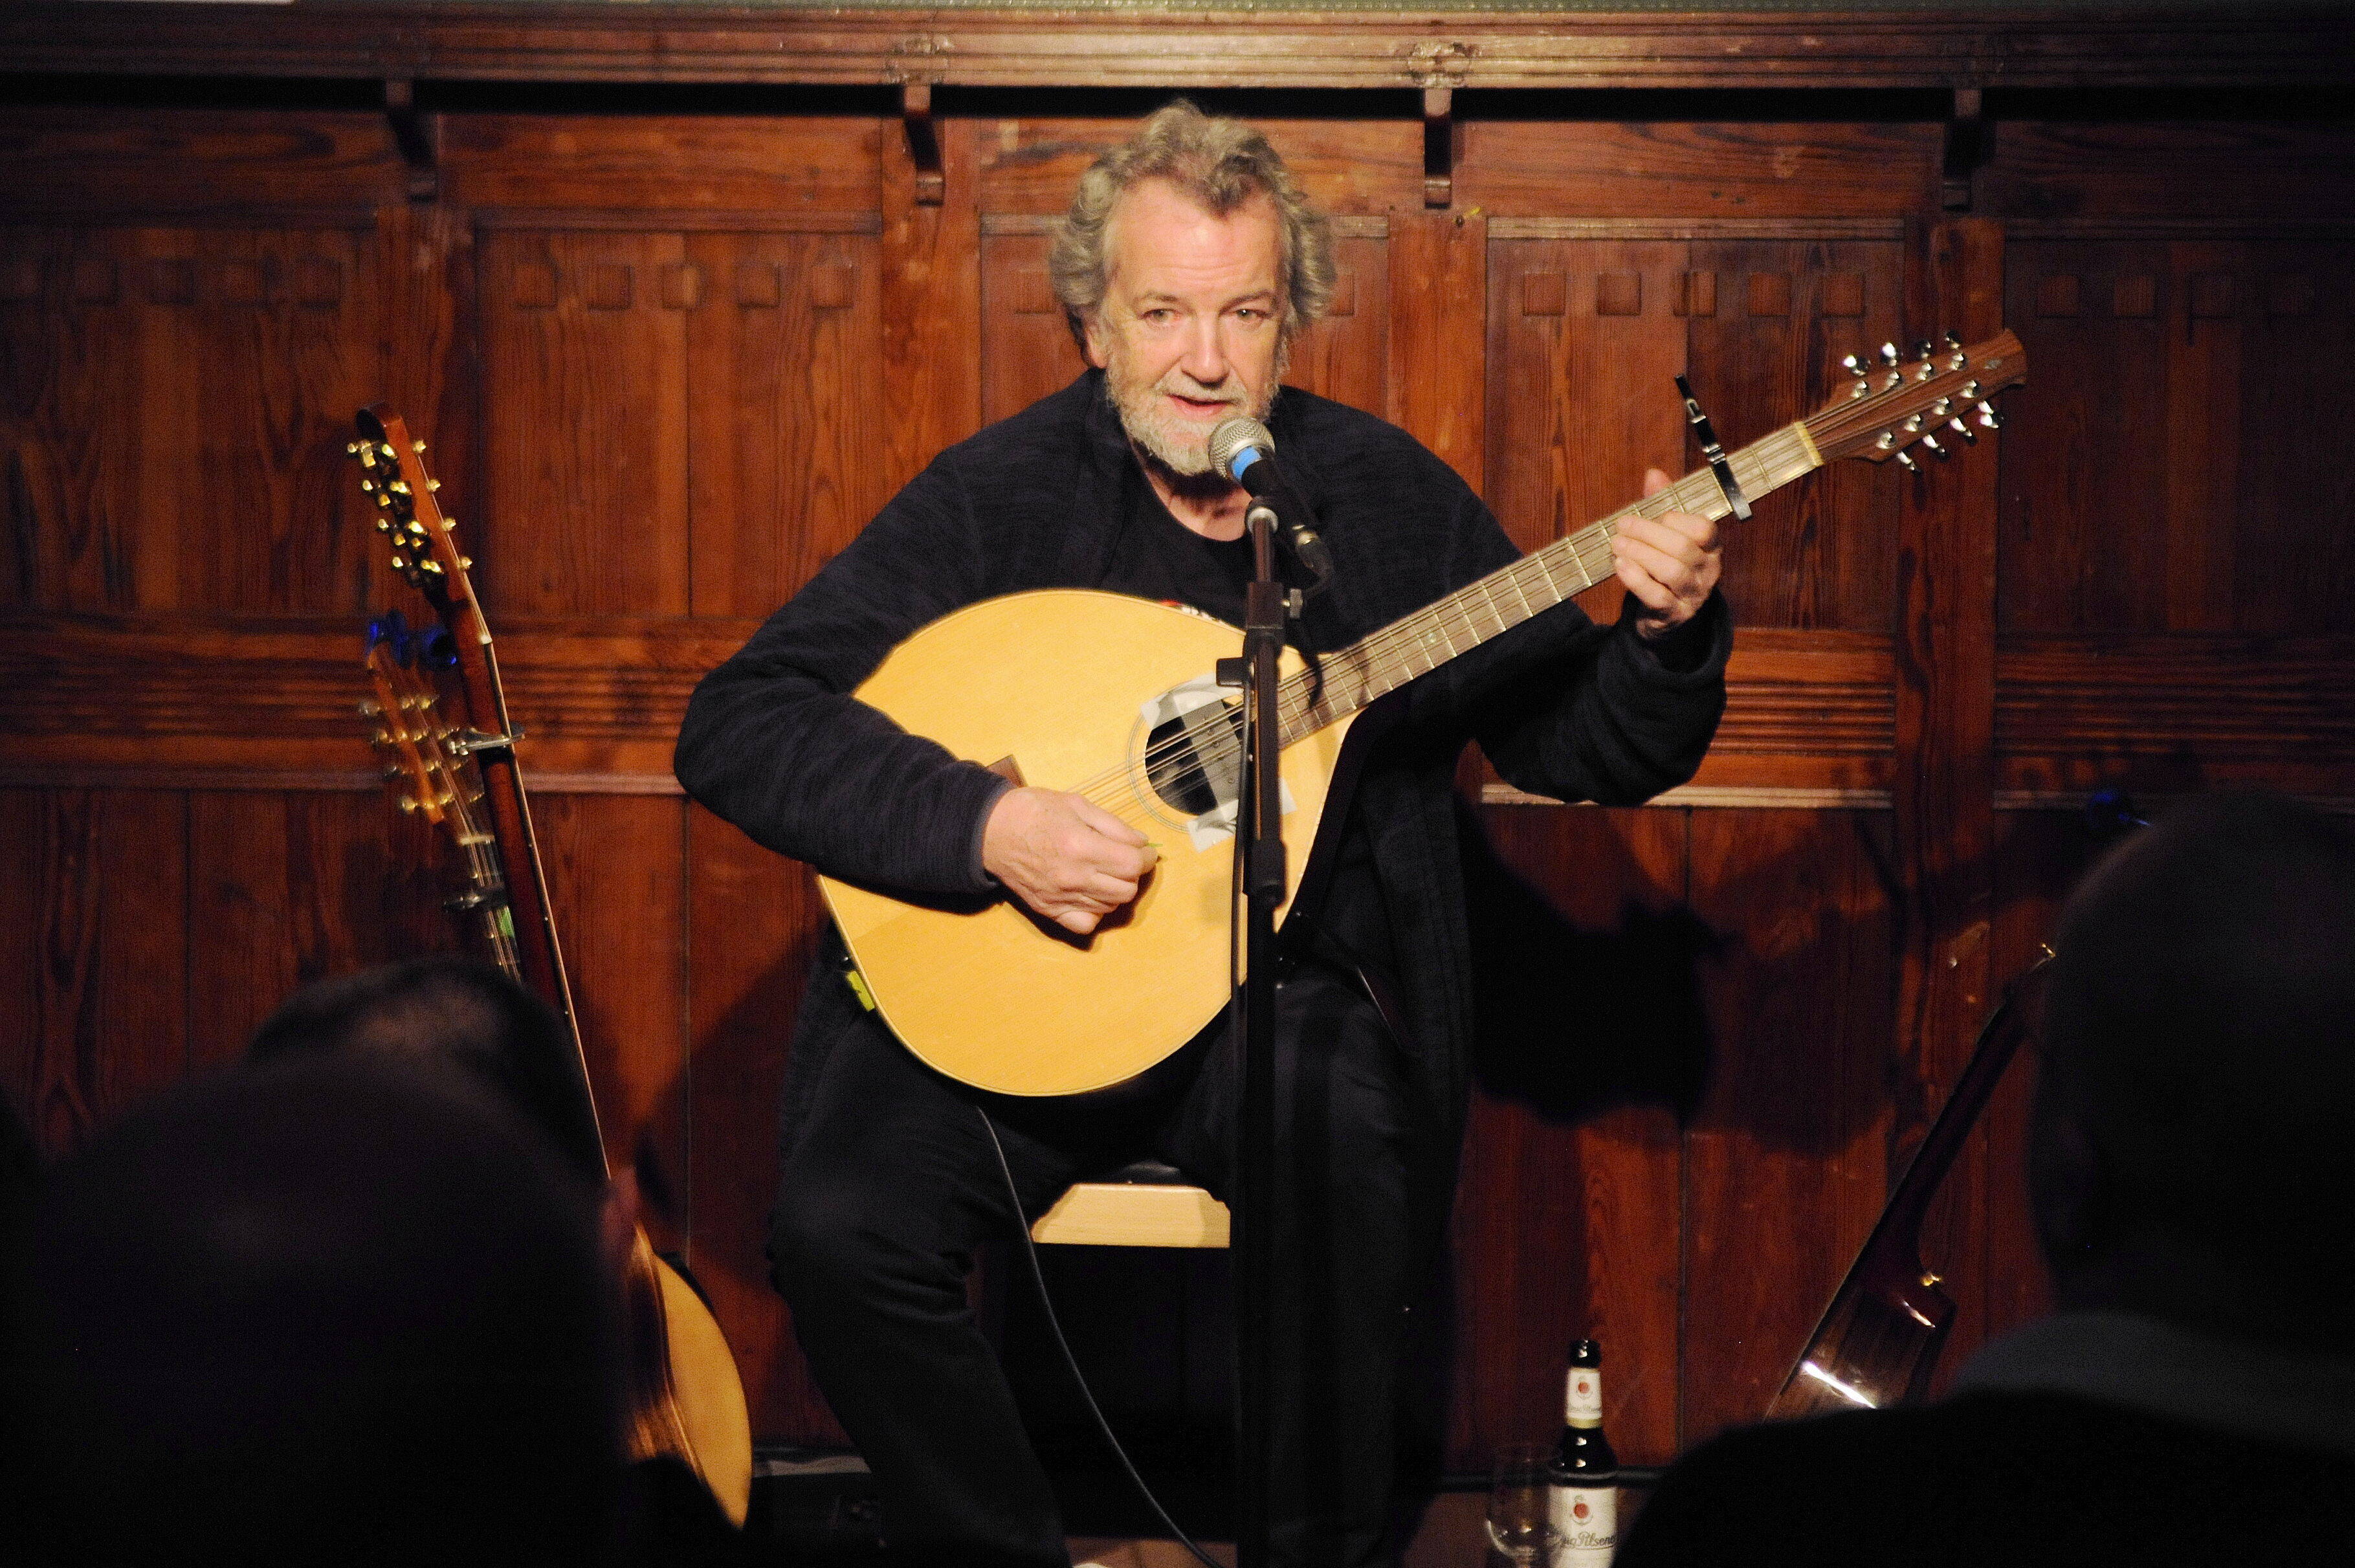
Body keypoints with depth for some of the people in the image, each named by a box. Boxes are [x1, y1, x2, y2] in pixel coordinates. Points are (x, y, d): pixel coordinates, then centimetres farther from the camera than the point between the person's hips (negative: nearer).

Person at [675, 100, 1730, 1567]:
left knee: (1345, 1163, -33)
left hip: (1287, 990, 0)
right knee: (843, 1225, -25)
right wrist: (981, 822, -22)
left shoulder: (1395, 498, 3)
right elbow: (737, 724, -9)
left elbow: (1586, 751, 9)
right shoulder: (993, 497, -4)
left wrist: (1668, 635, -13)